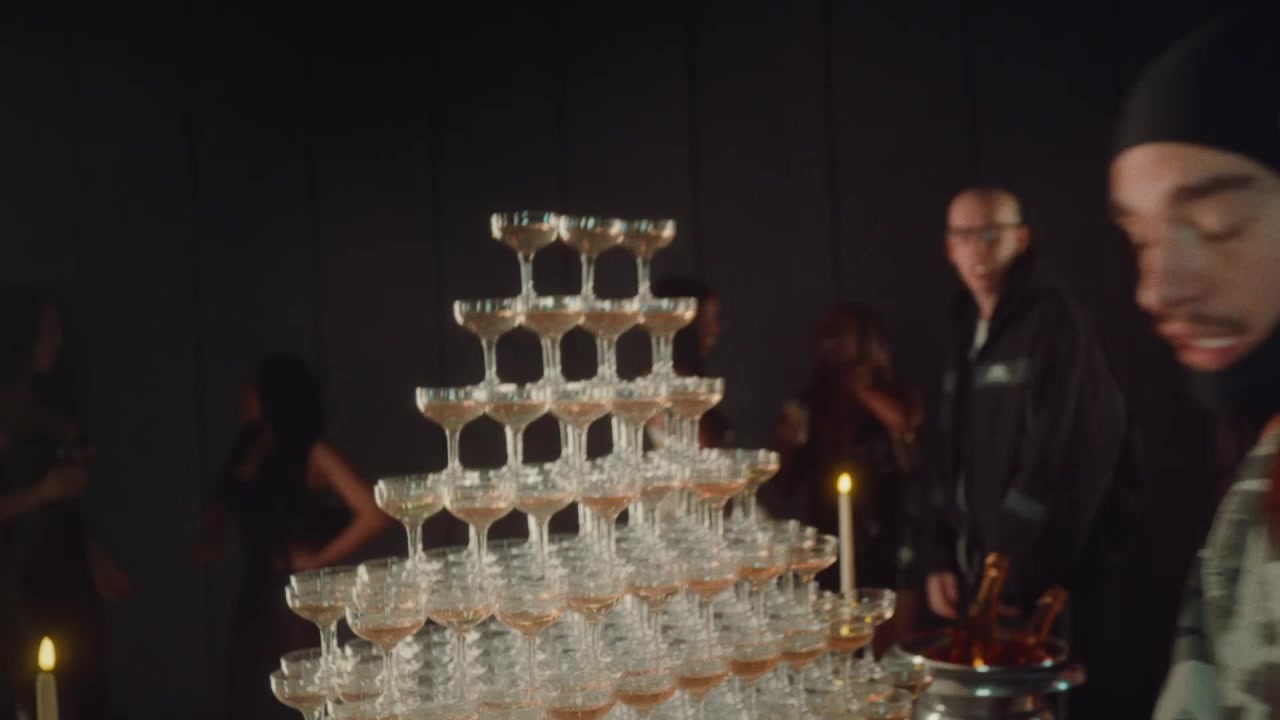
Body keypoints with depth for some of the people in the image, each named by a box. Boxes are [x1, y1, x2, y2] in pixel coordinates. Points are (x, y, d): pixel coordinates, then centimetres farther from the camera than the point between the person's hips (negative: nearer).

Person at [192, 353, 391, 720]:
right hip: (256, 593, 7)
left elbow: (374, 514, -23)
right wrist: (209, 538, 6)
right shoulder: (249, 447, 7)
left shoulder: (314, 455, -14)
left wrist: (319, 560, -15)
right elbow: (228, 503, 25)